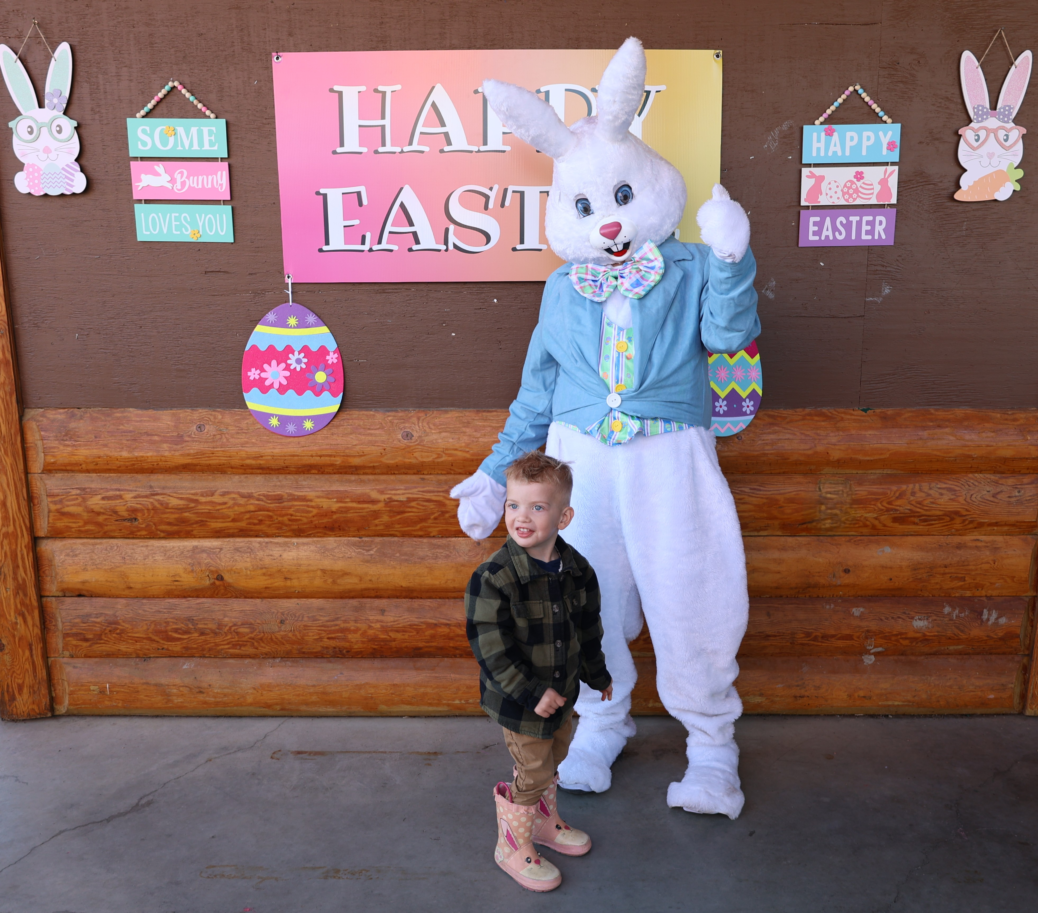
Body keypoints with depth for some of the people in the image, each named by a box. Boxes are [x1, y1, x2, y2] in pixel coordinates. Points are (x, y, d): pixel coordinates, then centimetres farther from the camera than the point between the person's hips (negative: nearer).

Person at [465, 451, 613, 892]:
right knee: (532, 774, 5)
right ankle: (513, 847, 29)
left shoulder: (575, 568, -6)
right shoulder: (493, 578, -25)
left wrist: (598, 674, 17)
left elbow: (588, 628, 9)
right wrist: (532, 694, -23)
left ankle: (546, 823, 49)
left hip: (562, 692, 6)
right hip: (519, 702, -6)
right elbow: (491, 649, -23)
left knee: (554, 760, 24)